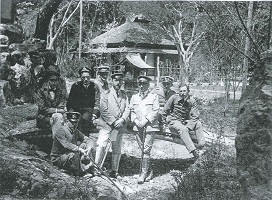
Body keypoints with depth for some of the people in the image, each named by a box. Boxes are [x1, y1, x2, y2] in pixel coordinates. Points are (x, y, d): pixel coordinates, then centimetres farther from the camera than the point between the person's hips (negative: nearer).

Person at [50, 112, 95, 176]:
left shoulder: (76, 132, 5)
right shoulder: (60, 131, -16)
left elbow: (89, 140, 1)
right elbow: (66, 144, -31)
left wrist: (89, 148, -23)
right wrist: (80, 150, -39)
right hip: (58, 158, -8)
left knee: (85, 145, -7)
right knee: (73, 155, -37)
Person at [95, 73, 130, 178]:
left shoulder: (124, 95, 13)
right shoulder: (106, 94, -1)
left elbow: (127, 109, 5)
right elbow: (104, 110, -9)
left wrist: (122, 120, -13)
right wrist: (113, 122, -14)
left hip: (120, 126, 4)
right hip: (106, 125, -4)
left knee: (117, 150, 10)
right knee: (101, 146, -15)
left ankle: (114, 171, 20)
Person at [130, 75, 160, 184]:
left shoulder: (153, 96, 3)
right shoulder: (134, 97, 14)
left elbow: (155, 111, -4)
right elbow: (131, 110, 12)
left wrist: (145, 120, -12)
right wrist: (136, 120, -6)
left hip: (149, 126, -4)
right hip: (138, 127, 4)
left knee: (146, 150, -9)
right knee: (142, 149, 8)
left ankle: (144, 174, -7)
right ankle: (145, 171, 20)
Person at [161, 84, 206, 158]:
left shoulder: (192, 101, -3)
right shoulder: (174, 98, -8)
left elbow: (195, 116, -7)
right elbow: (164, 112, -2)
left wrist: (188, 125, -19)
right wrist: (168, 120, -4)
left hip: (185, 122, 4)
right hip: (173, 121, -4)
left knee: (198, 124, -22)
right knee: (183, 129, -34)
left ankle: (201, 146, -28)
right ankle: (194, 151, -45)